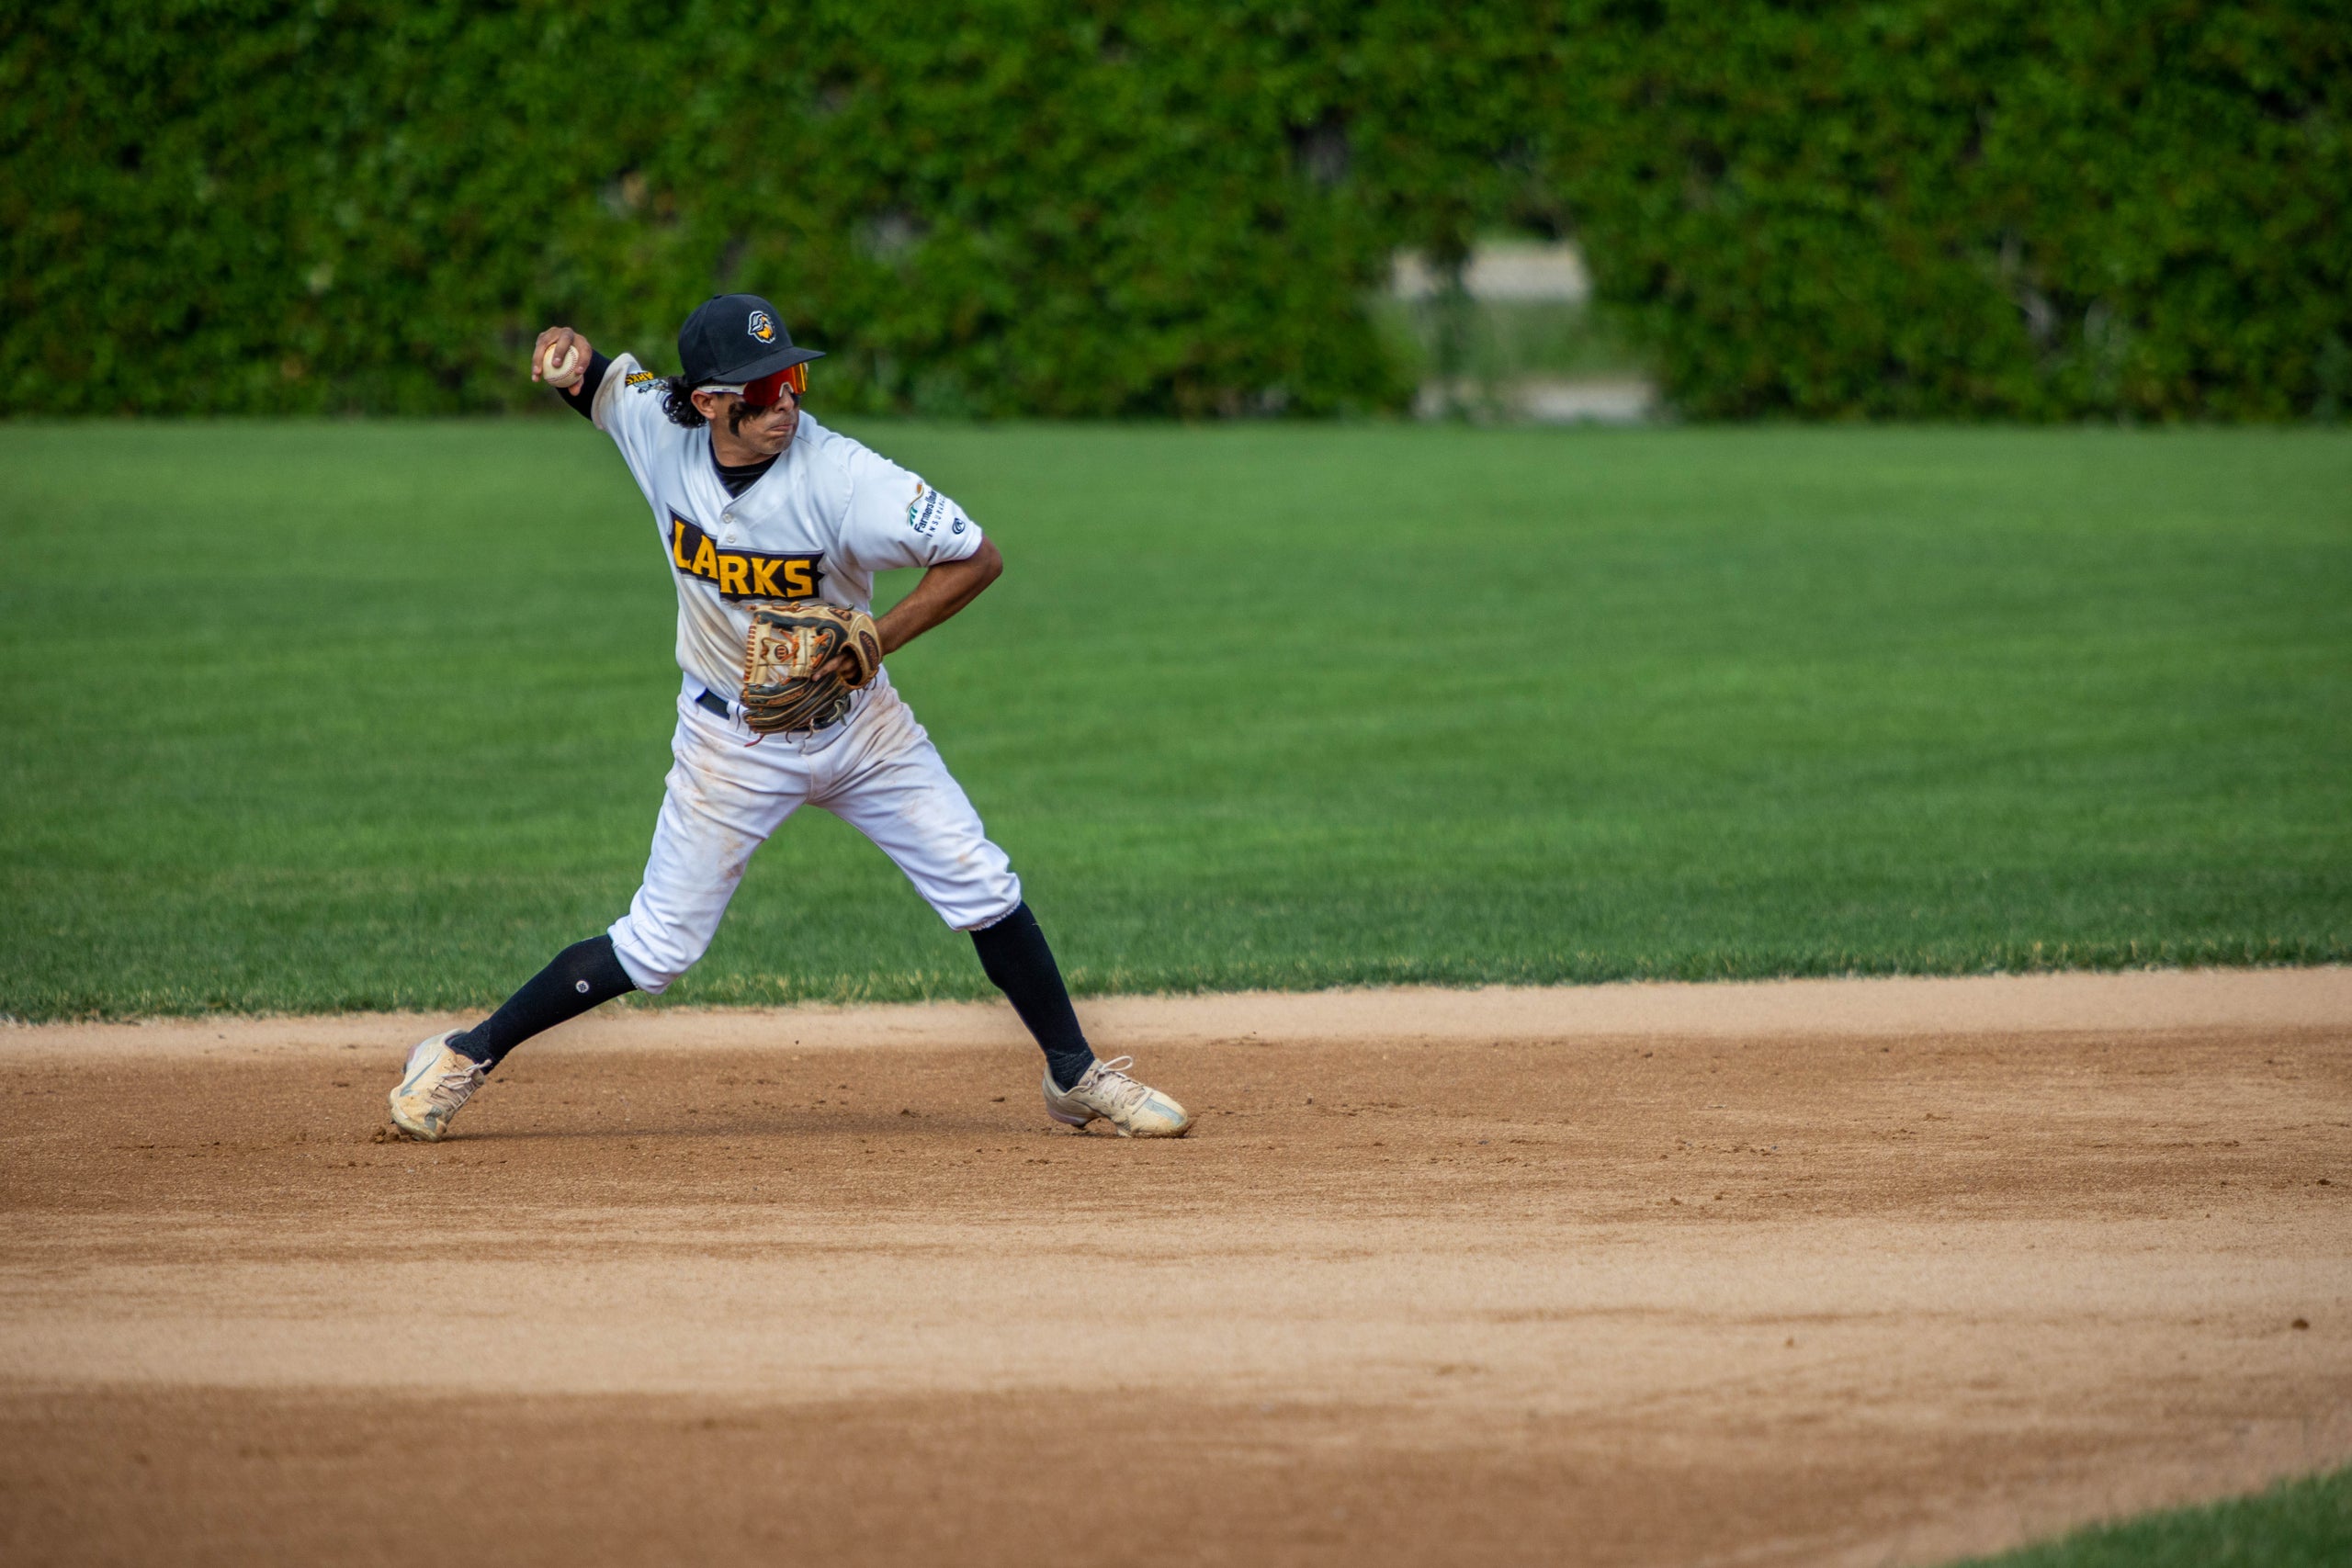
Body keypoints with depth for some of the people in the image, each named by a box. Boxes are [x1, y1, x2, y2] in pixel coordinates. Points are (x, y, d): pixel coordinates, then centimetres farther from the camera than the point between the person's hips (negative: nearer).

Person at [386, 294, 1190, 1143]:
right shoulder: (662, 436, -15)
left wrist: (873, 642, -27)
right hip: (732, 743, 0)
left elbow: (976, 559, -20)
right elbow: (599, 381, 7)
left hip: (856, 722, 0)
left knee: (983, 891, -2)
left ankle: (1077, 1077, 16)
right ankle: (466, 1056, 15)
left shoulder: (841, 477, -25)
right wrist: (569, 350, -17)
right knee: (656, 946, -1)